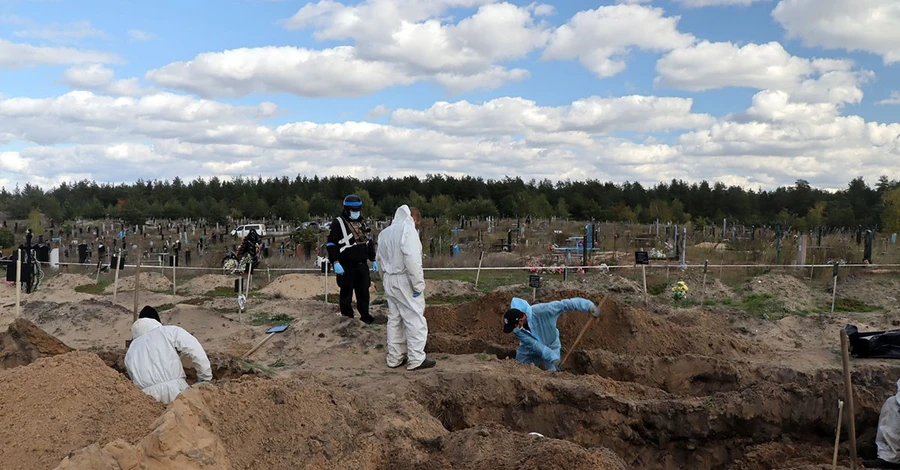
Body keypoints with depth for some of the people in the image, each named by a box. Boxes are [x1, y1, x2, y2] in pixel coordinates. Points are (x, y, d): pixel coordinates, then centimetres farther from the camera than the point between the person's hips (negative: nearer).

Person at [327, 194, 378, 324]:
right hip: (346, 266, -6)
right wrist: (335, 263, -22)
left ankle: (365, 316, 21)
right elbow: (331, 244, -14)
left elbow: (369, 242, 23)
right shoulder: (338, 223, -8)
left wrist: (373, 260, 20)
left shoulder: (361, 223, 15)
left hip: (362, 265, 6)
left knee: (364, 292, 11)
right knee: (346, 294, 0)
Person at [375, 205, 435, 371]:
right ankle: (416, 360, -1)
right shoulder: (407, 229, -14)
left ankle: (394, 358, 16)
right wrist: (418, 284, -19)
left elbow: (380, 258, 16)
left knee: (394, 319, 13)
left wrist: (387, 276, 18)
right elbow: (412, 259, -23)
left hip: (390, 280, 9)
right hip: (405, 281, -8)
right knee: (415, 320, -2)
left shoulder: (385, 232, 13)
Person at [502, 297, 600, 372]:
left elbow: (564, 304, -39)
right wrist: (552, 357, -37)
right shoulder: (516, 329, -28)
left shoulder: (540, 311, -39)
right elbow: (534, 344, -29)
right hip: (530, 349, 2)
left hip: (551, 345, -2)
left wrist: (589, 306, -46)